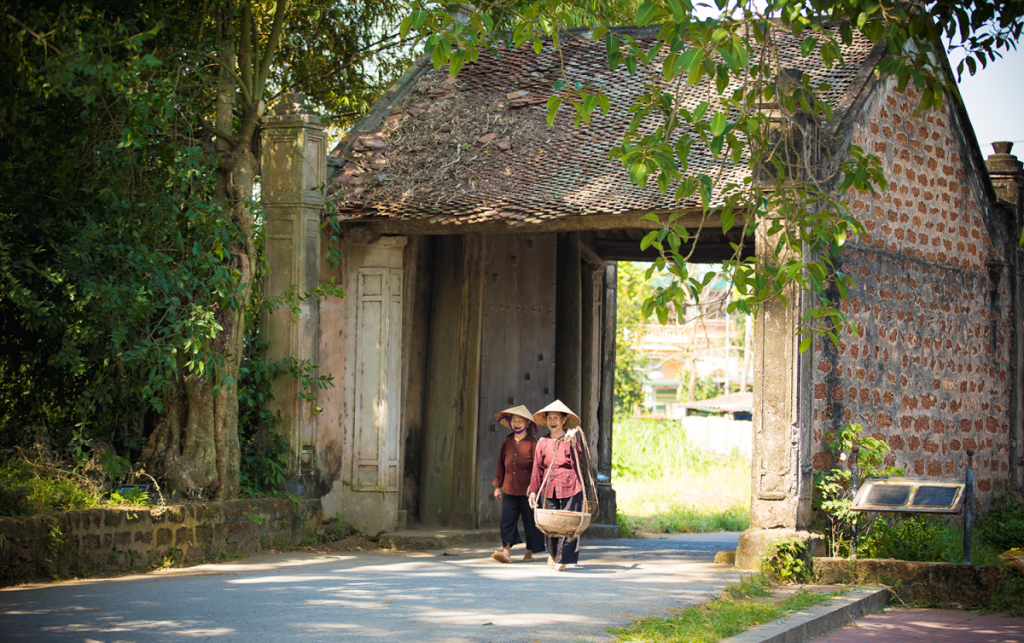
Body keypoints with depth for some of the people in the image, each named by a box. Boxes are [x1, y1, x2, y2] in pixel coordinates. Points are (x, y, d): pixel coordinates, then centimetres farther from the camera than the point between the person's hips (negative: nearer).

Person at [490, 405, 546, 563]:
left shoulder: (532, 443, -5)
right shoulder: (507, 441, 8)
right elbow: (501, 464, 14)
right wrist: (498, 486, 13)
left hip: (526, 490, -4)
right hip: (509, 488, 4)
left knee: (530, 520, 5)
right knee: (507, 519, -6)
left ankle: (529, 553, 16)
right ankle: (506, 552, -10)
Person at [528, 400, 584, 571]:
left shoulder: (571, 439, 2)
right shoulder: (542, 442, 7)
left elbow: (578, 464, -7)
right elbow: (537, 468, 10)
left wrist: (573, 445, -16)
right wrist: (533, 491, 5)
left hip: (570, 487, -2)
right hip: (550, 488, 3)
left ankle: (562, 560, -1)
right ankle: (553, 553, 30)